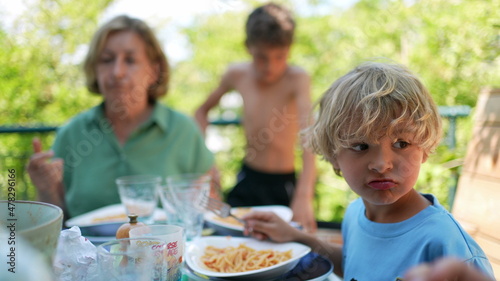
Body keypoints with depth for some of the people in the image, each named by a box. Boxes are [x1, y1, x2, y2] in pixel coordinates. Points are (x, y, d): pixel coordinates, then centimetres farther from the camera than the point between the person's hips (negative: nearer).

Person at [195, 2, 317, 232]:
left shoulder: (296, 78, -18)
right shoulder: (237, 74, -4)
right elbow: (202, 112, 11)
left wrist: (304, 195, -44)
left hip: (283, 185, -3)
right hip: (246, 180, 4)